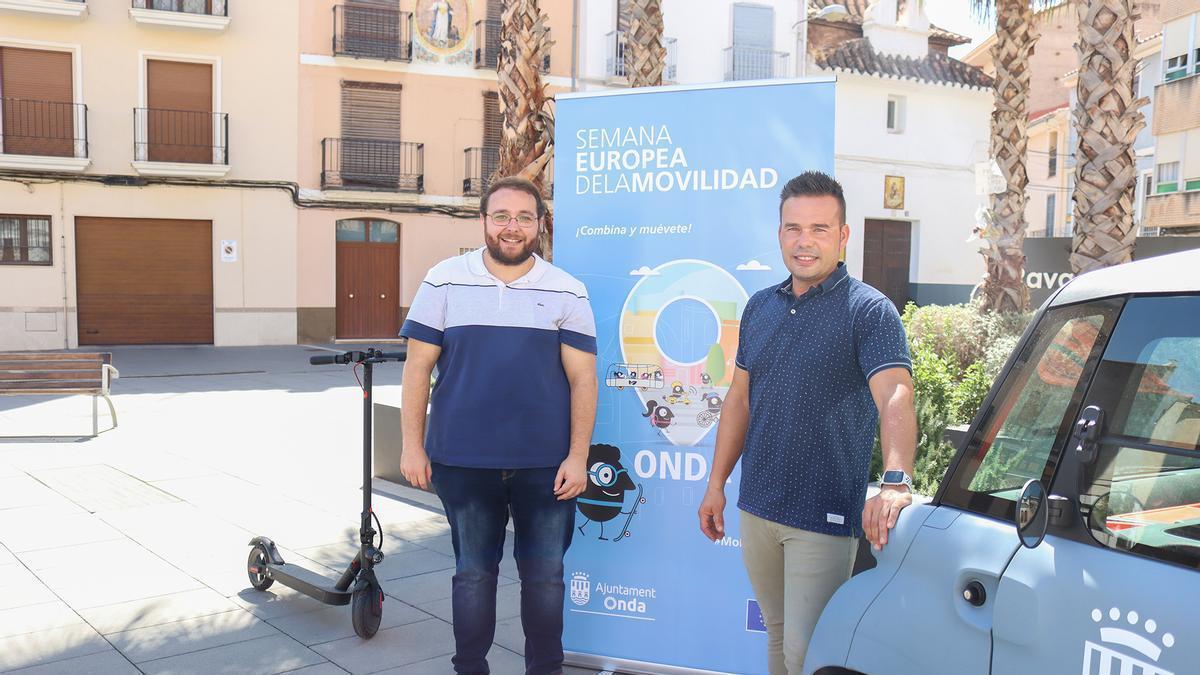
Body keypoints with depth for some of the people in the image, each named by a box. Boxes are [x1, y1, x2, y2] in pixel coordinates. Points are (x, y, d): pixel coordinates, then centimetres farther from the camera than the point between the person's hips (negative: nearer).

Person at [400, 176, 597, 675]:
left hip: (545, 465, 0)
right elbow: (418, 367, 2)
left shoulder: (567, 292, 0)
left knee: (544, 575, 10)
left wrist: (578, 455, -7)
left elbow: (582, 379, -1)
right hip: (463, 461, 0)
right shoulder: (444, 281, 1)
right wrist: (412, 445, -2)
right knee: (473, 572, 14)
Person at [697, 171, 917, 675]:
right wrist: (716, 483, 12)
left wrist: (896, 481, -42)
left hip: (825, 516, -6)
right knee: (777, 634, 19)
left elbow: (895, 398, -26)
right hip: (757, 506, 6)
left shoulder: (869, 310, -11)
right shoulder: (759, 307, 7)